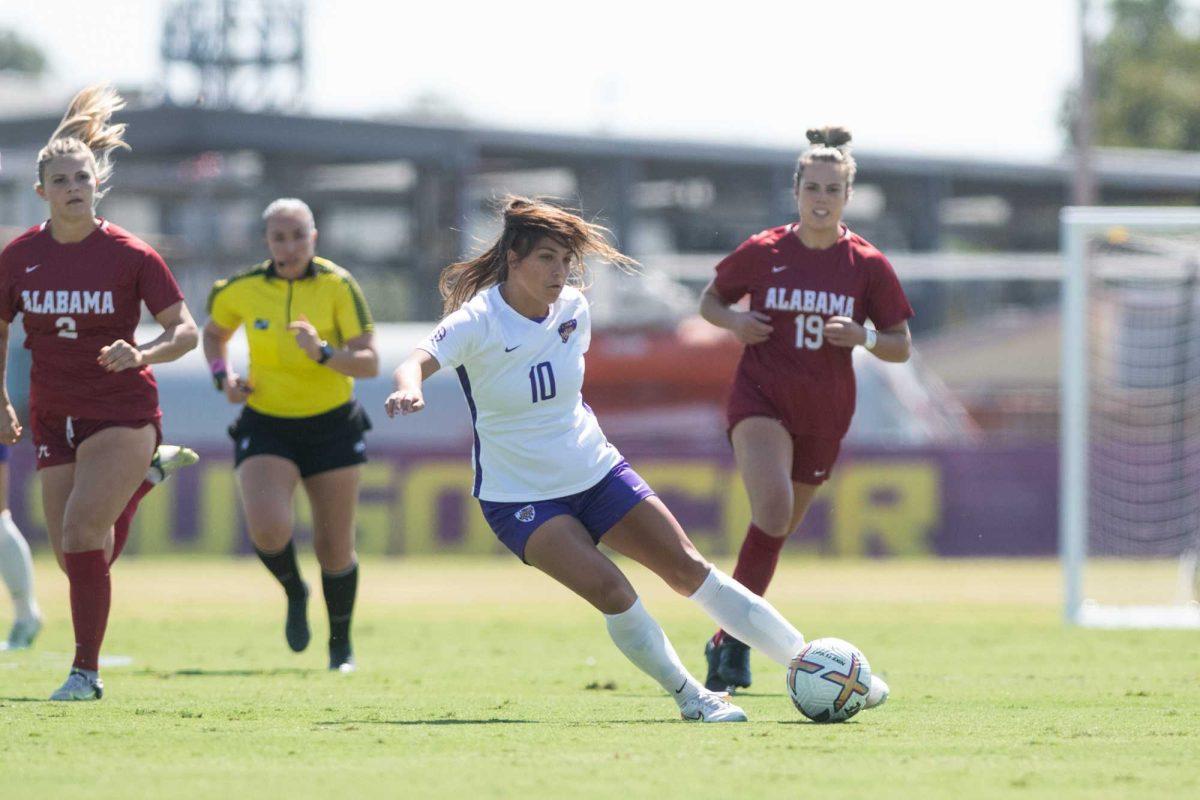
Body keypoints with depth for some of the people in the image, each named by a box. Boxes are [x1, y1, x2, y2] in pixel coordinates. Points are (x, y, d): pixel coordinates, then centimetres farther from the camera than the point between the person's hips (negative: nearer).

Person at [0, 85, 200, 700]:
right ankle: (143, 477, 42)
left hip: (121, 411, -4)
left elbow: (186, 330, -7)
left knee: (81, 528, -21)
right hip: (54, 418, 4)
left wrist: (143, 354, -26)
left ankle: (86, 671, -11)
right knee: (71, 555, 7)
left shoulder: (130, 256, -10)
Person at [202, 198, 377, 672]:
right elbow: (213, 333, 17)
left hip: (332, 425, 0)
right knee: (268, 527, -23)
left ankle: (341, 645, 28)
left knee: (335, 549, 4)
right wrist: (222, 376, -1)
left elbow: (369, 363, -14)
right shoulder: (242, 290, -4)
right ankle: (294, 593, 11)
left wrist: (323, 352, -32)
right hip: (266, 425, 1)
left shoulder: (339, 286, -11)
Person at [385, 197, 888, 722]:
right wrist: (408, 387, -57)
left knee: (690, 570, 1)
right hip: (518, 496, -5)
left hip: (595, 472, 5)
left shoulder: (574, 309, -3)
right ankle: (689, 697, -6)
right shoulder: (478, 322, -19)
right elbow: (419, 361, -36)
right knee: (609, 589, -25)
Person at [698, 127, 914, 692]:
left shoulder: (867, 265, -1)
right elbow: (709, 300, 13)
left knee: (776, 532, 10)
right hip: (760, 396, -2)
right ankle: (738, 636, -18)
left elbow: (901, 347, 5)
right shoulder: (762, 253, -2)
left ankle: (727, 642, 27)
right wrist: (733, 320, -9)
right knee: (773, 506, -26)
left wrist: (864, 336, -15)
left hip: (824, 413, 2)